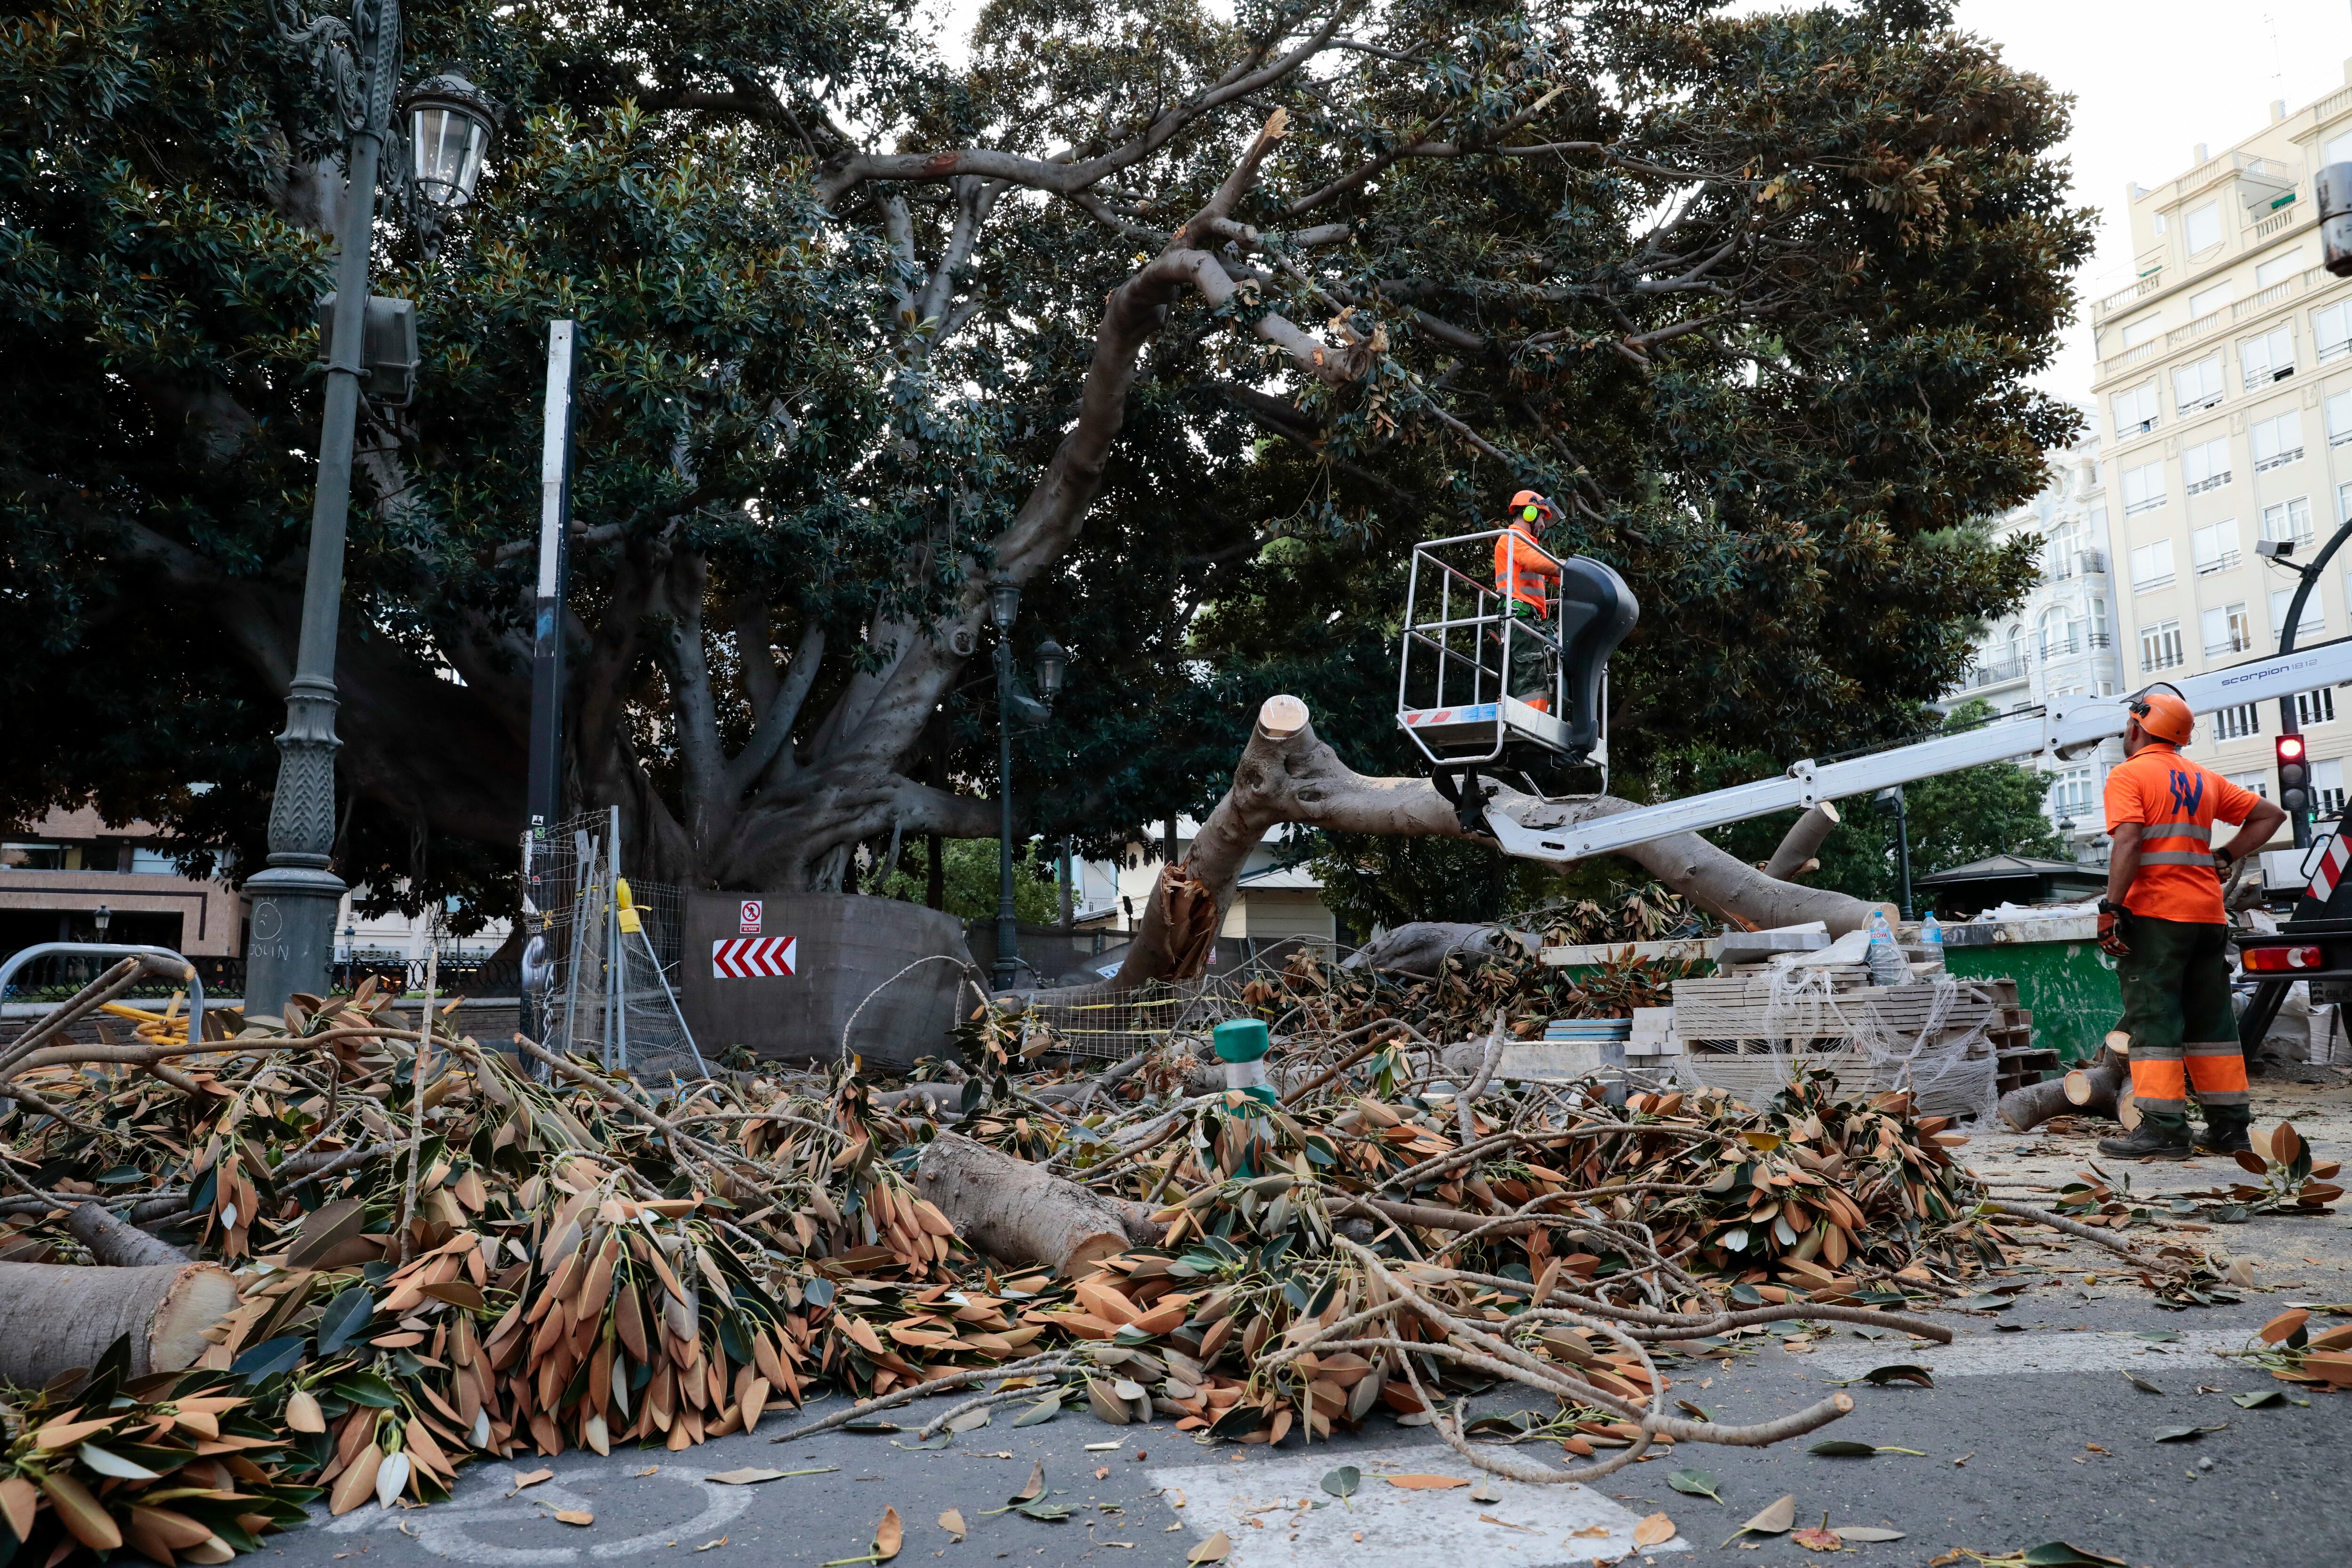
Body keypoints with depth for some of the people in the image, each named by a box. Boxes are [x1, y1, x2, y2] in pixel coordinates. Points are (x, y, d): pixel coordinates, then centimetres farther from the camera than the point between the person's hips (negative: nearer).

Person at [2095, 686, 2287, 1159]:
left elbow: (2128, 842, -19)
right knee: (2211, 1018, 13)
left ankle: (2163, 1127, -11)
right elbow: (2269, 815, 22)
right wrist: (2224, 858, 15)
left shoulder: (2128, 775, -5)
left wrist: (2111, 908, -20)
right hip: (2208, 914, 7)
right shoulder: (2204, 779, 16)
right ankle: (2228, 1125, 16)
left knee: (2153, 1018, -6)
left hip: (2154, 913, -7)